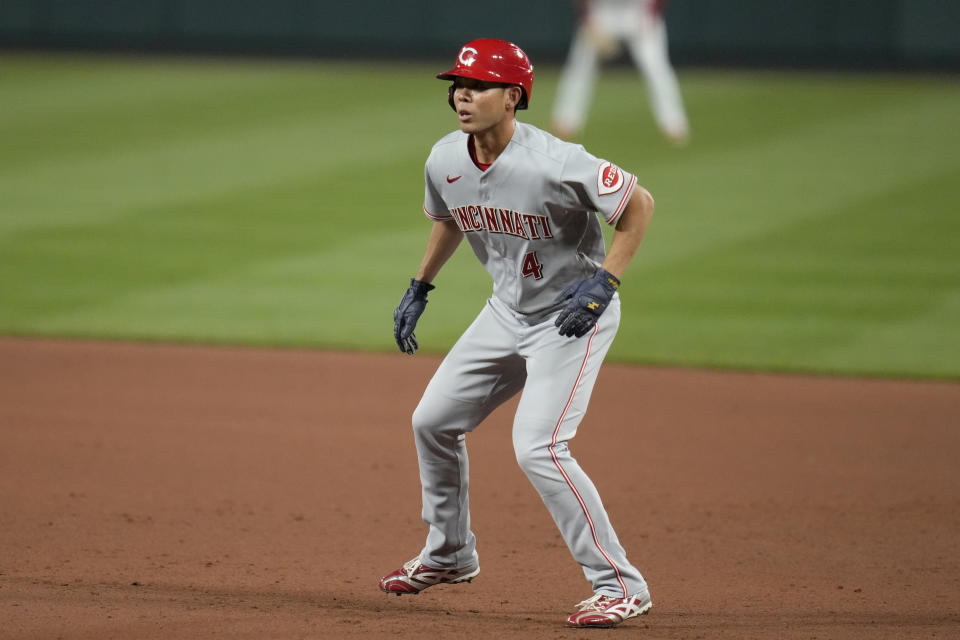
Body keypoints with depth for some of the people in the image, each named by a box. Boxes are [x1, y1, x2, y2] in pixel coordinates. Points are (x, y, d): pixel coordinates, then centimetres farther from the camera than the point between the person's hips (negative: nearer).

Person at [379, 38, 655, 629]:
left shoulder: (554, 163, -29)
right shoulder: (445, 160, -6)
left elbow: (639, 204, -20)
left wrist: (605, 281, -26)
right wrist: (420, 287, 18)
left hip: (574, 317, -8)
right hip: (508, 312, 8)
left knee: (538, 448, -20)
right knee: (433, 421, 13)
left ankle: (621, 585, -11)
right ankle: (449, 554, 35)